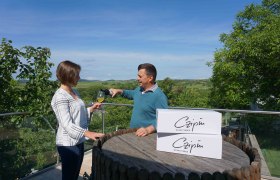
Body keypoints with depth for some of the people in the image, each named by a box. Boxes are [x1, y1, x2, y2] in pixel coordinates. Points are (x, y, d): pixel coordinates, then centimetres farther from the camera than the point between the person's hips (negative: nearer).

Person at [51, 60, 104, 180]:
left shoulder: (74, 92, 7)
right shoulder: (60, 97, -19)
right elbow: (67, 125, -25)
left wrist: (91, 109, 1)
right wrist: (87, 133, -35)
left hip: (78, 141, 8)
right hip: (68, 144, -8)